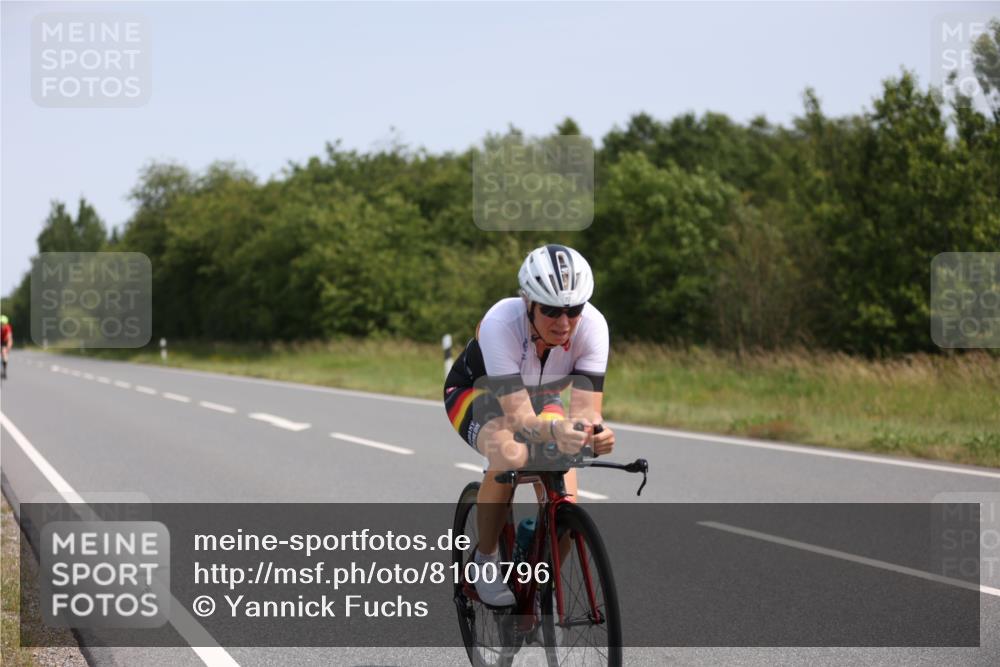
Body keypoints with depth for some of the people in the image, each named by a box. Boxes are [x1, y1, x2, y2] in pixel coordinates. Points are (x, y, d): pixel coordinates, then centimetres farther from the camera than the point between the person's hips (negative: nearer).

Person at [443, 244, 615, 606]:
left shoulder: (592, 325, -30)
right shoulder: (500, 323, -38)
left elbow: (585, 408, -34)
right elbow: (518, 417, -44)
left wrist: (594, 432, -58)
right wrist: (555, 430, -65)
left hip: (539, 396, 3)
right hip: (475, 393, -3)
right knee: (510, 455, -37)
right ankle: (486, 562, -15)